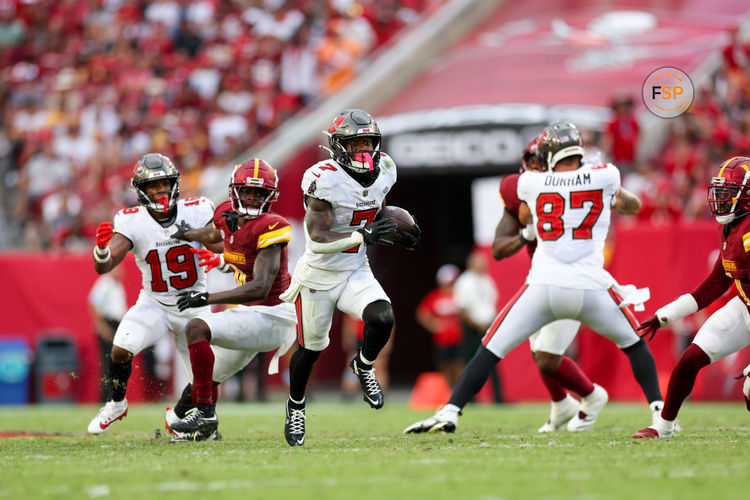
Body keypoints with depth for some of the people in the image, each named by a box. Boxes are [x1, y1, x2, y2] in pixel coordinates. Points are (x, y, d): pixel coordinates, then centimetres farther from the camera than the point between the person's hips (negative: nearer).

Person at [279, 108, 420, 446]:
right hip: (318, 276, -4)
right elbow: (318, 239, -30)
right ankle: (296, 407, 38)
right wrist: (363, 237, -40)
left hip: (356, 273, 4)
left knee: (383, 319, -23)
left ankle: (364, 367, 10)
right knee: (311, 349, 10)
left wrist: (398, 236, -2)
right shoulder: (324, 179, -25)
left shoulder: (383, 171, -4)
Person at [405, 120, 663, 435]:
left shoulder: (532, 183, 8)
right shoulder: (604, 176, 5)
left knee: (490, 350, 8)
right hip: (591, 288, 0)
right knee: (634, 344, 23)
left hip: (544, 287, 0)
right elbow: (632, 208, 25)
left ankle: (450, 412, -3)